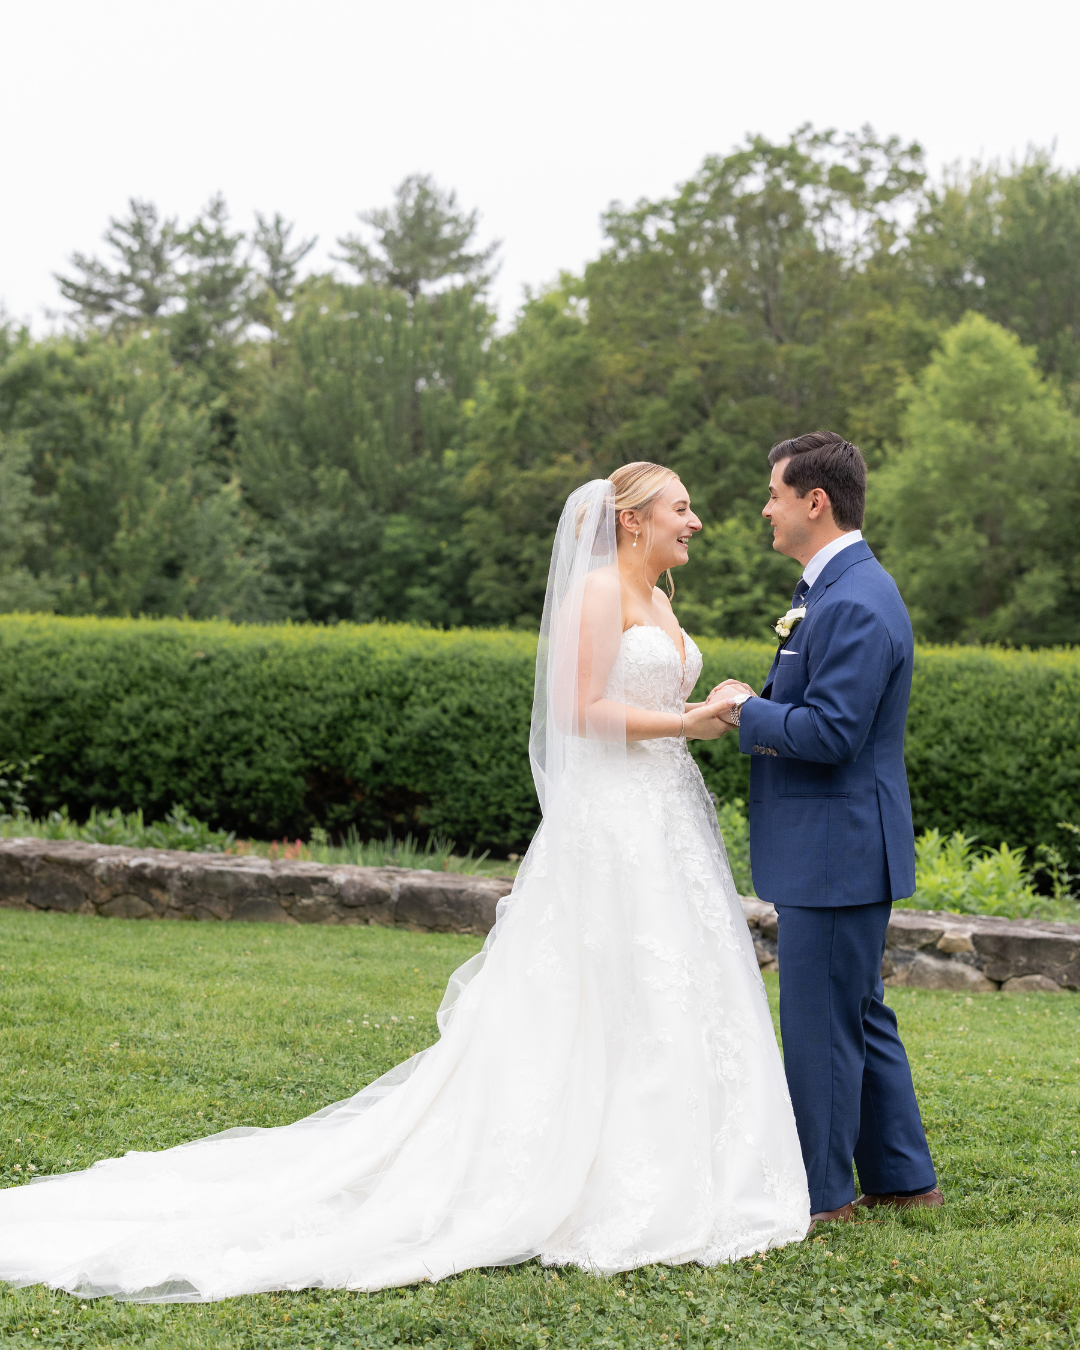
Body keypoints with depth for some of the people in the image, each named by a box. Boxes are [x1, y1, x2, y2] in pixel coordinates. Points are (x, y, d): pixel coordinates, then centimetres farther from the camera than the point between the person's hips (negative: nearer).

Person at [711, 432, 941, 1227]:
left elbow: (832, 732, -25)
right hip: (836, 849, 11)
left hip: (838, 851, -11)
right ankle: (903, 1179, 27)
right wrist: (759, 705, 4)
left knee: (821, 1023, 0)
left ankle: (821, 1192, 12)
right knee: (860, 1015, 17)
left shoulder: (855, 603, -20)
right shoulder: (835, 589, 14)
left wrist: (747, 713, -12)